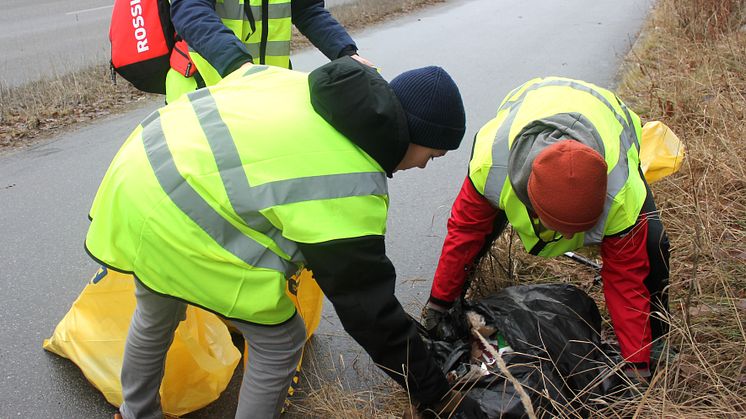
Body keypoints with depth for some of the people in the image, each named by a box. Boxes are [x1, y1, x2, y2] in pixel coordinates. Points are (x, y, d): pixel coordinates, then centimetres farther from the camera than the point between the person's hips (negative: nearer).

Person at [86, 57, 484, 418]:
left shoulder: (301, 81, 5)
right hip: (177, 228, -9)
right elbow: (370, 311, -11)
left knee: (154, 318, 32)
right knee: (280, 341, 9)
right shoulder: (350, 191, -16)